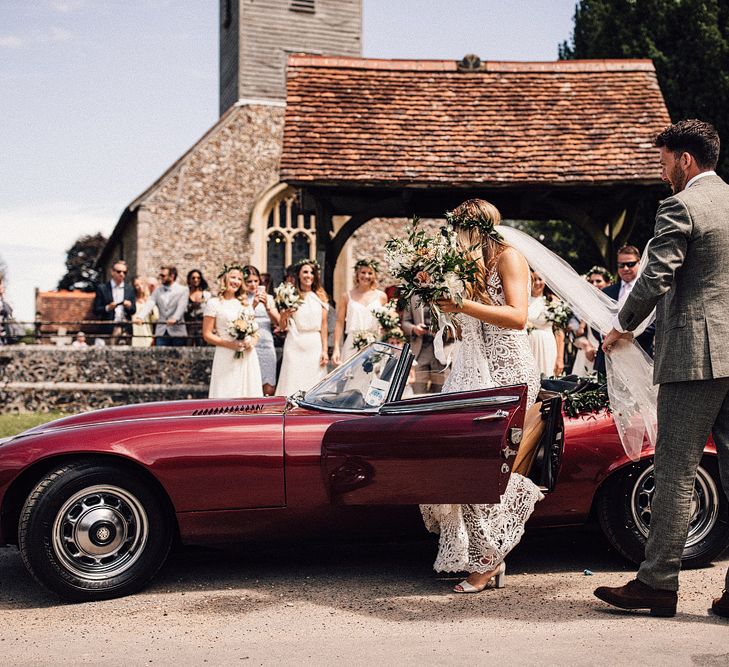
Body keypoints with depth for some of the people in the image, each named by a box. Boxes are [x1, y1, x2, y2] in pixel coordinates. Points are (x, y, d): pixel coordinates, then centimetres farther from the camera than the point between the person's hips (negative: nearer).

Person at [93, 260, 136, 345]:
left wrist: (129, 306, -9)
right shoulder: (102, 288, 5)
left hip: (125, 326, 3)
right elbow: (95, 310, 2)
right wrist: (107, 308, -15)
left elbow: (133, 310, 13)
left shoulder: (129, 289, 14)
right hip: (109, 327, -3)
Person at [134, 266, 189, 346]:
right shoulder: (158, 291, 13)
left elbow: (181, 307, -14)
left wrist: (175, 319, -33)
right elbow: (148, 306, -1)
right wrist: (140, 317, -20)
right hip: (161, 333, 3)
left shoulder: (183, 290, 2)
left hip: (177, 333, -3)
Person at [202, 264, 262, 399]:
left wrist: (252, 342, -3)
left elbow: (255, 333, 20)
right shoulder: (214, 303, 2)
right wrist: (230, 344, -14)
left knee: (250, 394, 0)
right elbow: (207, 335, -2)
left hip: (248, 356, 5)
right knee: (227, 396, -8)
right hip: (226, 358, -5)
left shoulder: (245, 304, 18)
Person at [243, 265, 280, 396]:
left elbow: (277, 322, 5)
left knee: (269, 390, -2)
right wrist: (253, 305, -17)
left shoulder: (268, 297, 14)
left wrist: (267, 305, -10)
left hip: (267, 345, 3)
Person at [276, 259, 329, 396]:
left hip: (315, 345, 1)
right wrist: (284, 317, -15)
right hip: (295, 344, -1)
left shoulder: (320, 296, 6)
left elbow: (323, 325, 6)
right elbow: (282, 327, 6)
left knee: (314, 385, 3)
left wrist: (325, 350, 0)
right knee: (293, 384, -2)